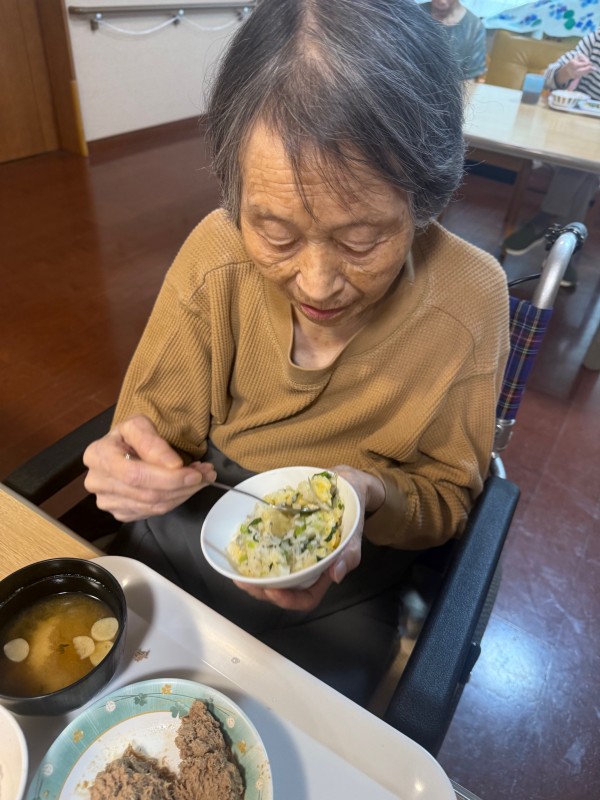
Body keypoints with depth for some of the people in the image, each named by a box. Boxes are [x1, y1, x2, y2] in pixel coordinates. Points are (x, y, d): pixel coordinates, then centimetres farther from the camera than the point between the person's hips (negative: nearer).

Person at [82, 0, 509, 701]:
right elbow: (159, 422, -8)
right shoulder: (216, 252, -19)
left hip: (335, 593, -1)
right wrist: (136, 461, -32)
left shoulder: (469, 300, -22)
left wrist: (369, 496, -32)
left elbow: (449, 493, -10)